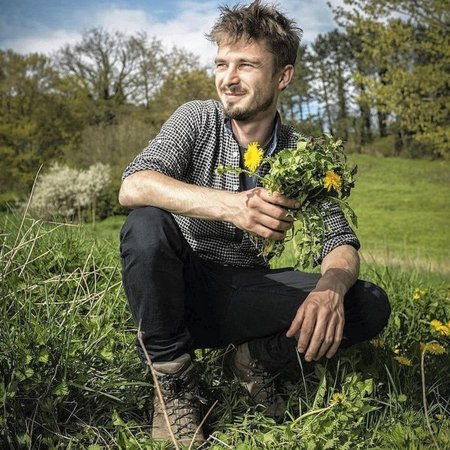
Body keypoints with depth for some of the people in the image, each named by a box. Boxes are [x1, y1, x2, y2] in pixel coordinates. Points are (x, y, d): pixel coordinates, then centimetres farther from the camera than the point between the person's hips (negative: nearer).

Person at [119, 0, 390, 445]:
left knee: (369, 305, -17)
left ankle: (255, 357, 4)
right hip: (181, 287, -1)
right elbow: (132, 186, -24)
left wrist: (330, 289, -32)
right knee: (147, 224, -34)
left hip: (244, 297, 2)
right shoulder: (197, 119, -8)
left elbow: (340, 241, -7)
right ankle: (174, 380, -15)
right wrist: (229, 204, -42)